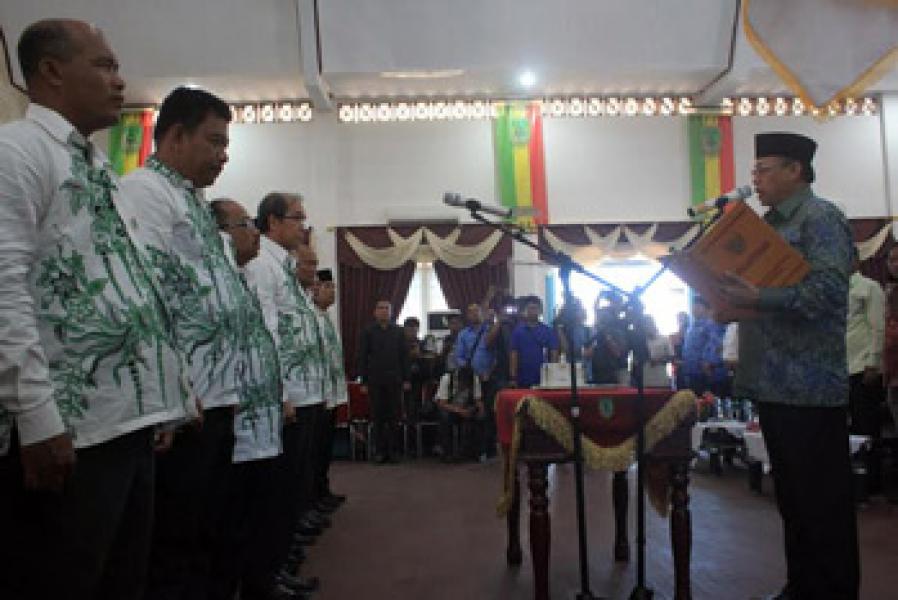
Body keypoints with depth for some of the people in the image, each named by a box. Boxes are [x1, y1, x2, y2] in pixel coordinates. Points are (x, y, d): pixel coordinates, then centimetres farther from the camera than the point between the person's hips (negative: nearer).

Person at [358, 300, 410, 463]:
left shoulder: (398, 331, 8)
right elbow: (362, 357, 4)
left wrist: (406, 379, 1)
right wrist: (364, 382, -2)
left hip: (394, 380, 1)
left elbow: (404, 356, 7)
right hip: (375, 381, -1)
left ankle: (391, 450, 8)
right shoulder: (368, 331, 6)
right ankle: (379, 451, 8)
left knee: (393, 416, 1)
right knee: (378, 417, 2)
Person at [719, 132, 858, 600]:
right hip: (773, 383, 9)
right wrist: (731, 297, 8)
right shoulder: (770, 223, 18)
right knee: (791, 496, 17)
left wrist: (759, 298, -28)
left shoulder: (821, 219, -9)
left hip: (809, 387, -9)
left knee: (822, 501, 0)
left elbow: (829, 290, -23)